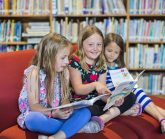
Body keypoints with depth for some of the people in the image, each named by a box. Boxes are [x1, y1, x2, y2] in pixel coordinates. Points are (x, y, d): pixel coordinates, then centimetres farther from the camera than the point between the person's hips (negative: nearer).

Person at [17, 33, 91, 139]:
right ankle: (75, 127, -23)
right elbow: (34, 106, -16)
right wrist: (53, 113, -32)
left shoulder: (64, 71, 1)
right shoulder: (34, 73, -15)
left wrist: (66, 109, -21)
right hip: (38, 115, -4)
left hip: (57, 115, 5)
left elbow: (64, 99, 3)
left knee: (85, 112, -18)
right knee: (34, 119, -39)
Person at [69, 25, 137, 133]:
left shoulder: (102, 65, 6)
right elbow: (78, 89, -15)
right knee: (91, 110, -41)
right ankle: (117, 111, -12)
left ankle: (101, 119, -27)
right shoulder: (75, 62, -8)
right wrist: (94, 85, -35)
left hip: (96, 101, 6)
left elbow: (102, 92, 0)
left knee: (130, 97, -9)